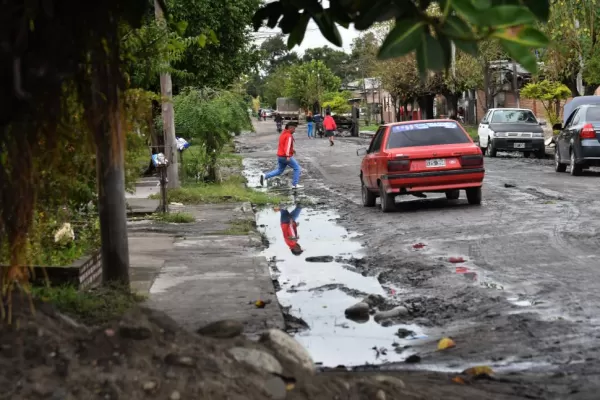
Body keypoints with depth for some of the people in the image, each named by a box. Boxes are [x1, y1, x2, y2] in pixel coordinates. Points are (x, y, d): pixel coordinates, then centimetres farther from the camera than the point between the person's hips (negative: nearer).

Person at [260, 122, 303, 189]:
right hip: (286, 157, -9)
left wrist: (291, 150, 23)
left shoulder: (283, 134, 14)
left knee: (279, 171, 18)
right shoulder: (289, 136, -16)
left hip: (280, 156, 9)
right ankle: (295, 184, 4)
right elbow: (288, 145, -28)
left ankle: (265, 176, 4)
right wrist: (288, 156, -36)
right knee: (297, 168, 4)